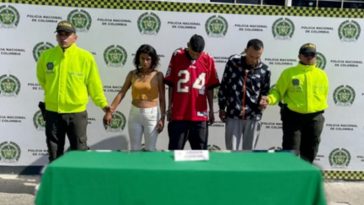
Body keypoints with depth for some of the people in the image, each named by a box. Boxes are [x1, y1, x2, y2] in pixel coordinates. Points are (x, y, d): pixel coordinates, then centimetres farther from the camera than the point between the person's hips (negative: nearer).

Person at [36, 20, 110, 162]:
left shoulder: (85, 57, -7)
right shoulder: (46, 56, 0)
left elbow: (94, 84, -1)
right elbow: (41, 78, 19)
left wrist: (102, 103, -3)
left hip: (77, 112, -2)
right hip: (52, 111, 3)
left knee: (79, 151, 7)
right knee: (54, 153, 13)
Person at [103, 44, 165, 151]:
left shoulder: (158, 75, -6)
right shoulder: (132, 74, 1)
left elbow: (162, 98, -4)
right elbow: (121, 93, -1)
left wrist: (162, 118, -9)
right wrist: (110, 111, -9)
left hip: (151, 115, -3)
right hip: (134, 114, 3)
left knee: (150, 149, 8)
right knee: (134, 149, 12)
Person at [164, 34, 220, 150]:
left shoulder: (208, 60, 1)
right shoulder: (177, 56, -2)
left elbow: (210, 88, 8)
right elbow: (170, 84, 3)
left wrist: (211, 110, 10)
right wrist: (170, 107, 4)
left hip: (200, 114, 1)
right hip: (178, 114, -1)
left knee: (200, 149, 9)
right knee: (175, 148, 5)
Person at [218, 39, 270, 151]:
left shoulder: (264, 70, -1)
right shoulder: (233, 61, -3)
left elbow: (265, 92, 12)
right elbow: (223, 86, 5)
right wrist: (222, 108, 6)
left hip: (253, 117, 1)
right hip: (233, 115, -1)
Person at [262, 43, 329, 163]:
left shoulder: (322, 75, 5)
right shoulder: (289, 72, -3)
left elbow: (324, 94, 14)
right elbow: (278, 91, -3)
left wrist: (319, 109, 11)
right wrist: (269, 99, -22)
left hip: (315, 118, 3)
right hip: (293, 117, -3)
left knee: (309, 153, 13)